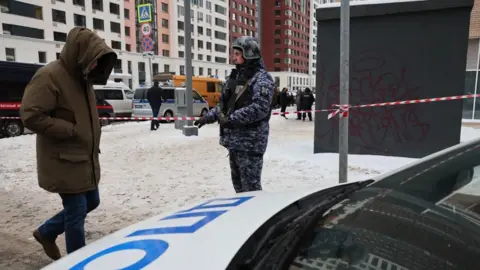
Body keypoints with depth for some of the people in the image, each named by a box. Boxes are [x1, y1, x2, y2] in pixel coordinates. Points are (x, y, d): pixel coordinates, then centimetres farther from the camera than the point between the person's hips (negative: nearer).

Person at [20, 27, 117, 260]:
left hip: (86, 158, 9)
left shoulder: (82, 78, 11)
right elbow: (31, 116, -22)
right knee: (76, 212, 1)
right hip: (65, 162, -9)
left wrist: (92, 140, 9)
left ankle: (46, 233, 39)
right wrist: (71, 130, -20)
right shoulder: (49, 76, -18)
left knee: (91, 202, 20)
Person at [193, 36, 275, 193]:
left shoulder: (262, 79, -12)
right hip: (234, 140, 9)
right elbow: (224, 103, 22)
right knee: (238, 182, 19)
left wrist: (232, 118, -23)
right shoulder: (235, 76, 16)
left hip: (250, 142, -9)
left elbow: (259, 108, -24)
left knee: (250, 185, -3)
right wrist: (209, 117, 10)